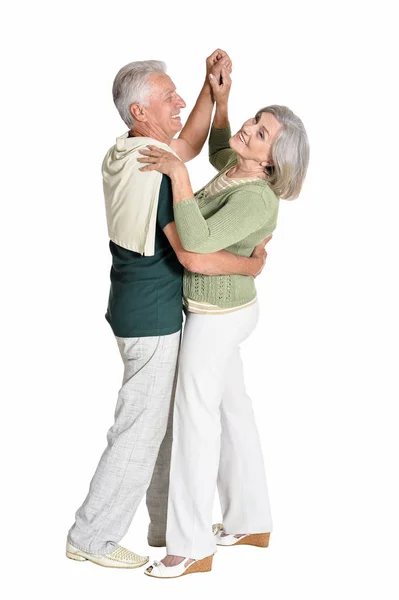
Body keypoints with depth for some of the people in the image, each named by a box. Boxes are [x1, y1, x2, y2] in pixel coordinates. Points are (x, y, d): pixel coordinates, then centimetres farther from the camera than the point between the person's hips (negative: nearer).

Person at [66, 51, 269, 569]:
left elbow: (189, 145, 20)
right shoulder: (156, 172, -24)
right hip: (153, 318, -9)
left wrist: (213, 86, 10)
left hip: (136, 307, 9)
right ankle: (92, 537, 15)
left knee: (167, 419, 20)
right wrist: (252, 265, -12)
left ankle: (169, 523, 33)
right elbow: (195, 257, -29)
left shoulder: (122, 154, 3)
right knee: (140, 430, 3)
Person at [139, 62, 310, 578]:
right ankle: (251, 522, 30)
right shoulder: (240, 167, -3)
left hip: (216, 315, -10)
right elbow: (217, 152, 23)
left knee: (195, 417, -1)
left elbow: (196, 241, -43)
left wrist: (178, 172, -39)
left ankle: (192, 547, 10)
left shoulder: (257, 200, -29)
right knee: (231, 406, 16)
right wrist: (221, 99, 8)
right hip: (222, 307, 10)